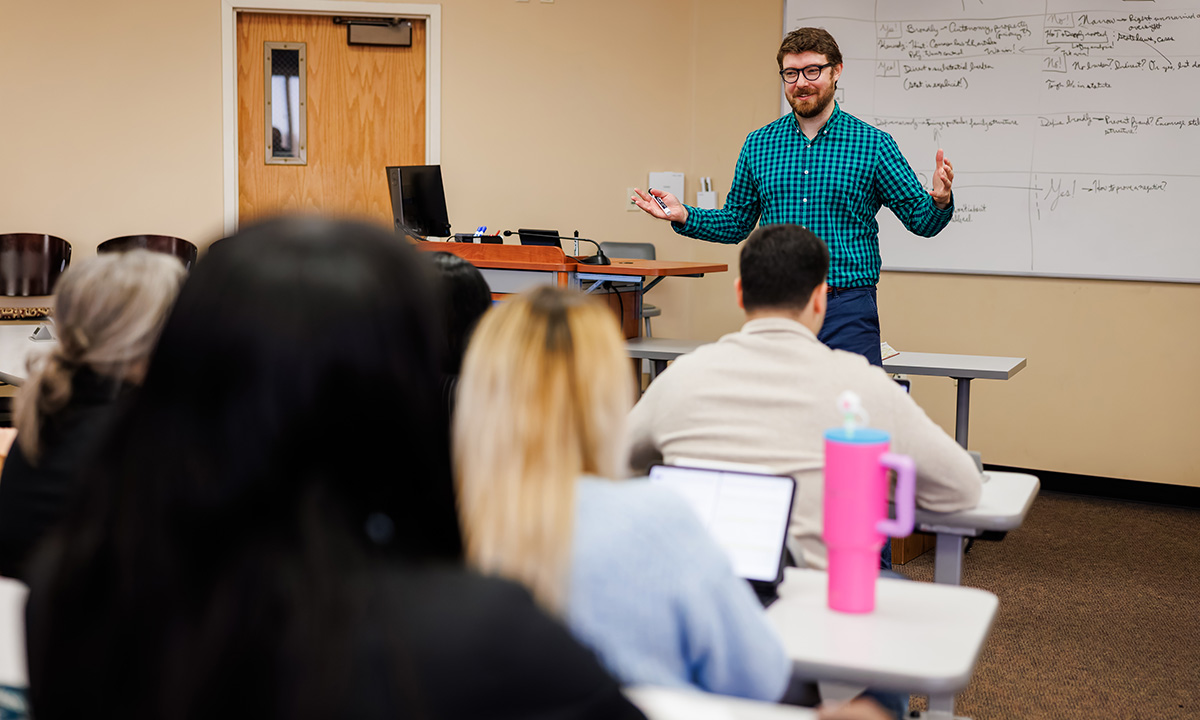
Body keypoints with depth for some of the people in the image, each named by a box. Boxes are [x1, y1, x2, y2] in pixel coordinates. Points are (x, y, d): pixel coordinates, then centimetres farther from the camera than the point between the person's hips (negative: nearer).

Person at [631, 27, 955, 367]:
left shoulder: (874, 144, 1)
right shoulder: (758, 145, 10)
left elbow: (921, 221, 1)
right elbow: (736, 223, 17)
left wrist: (939, 202, -20)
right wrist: (683, 215, 3)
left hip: (847, 312, -2)